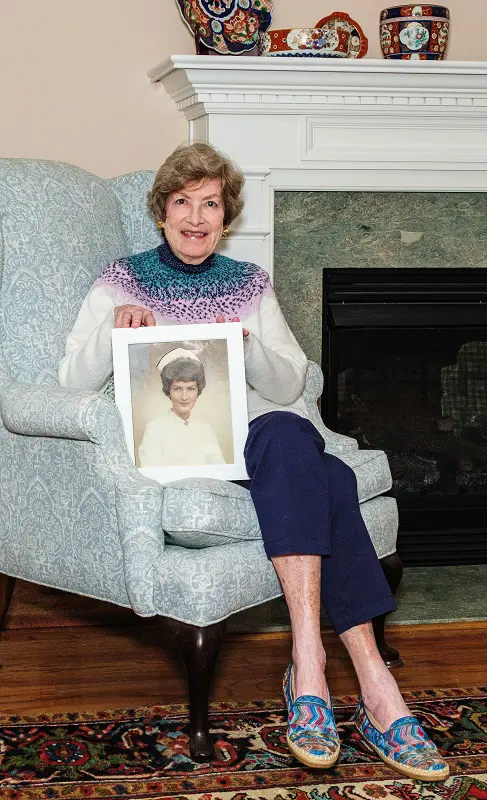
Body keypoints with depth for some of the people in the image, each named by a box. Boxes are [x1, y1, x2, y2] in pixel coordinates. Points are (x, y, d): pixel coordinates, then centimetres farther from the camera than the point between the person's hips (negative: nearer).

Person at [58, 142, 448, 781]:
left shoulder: (250, 283, 20)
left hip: (260, 428, 4)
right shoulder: (123, 280, 13)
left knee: (310, 457, -35)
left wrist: (248, 346, -9)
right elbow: (73, 381, 3)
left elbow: (289, 387, 11)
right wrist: (112, 328, -16)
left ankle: (309, 663, -41)